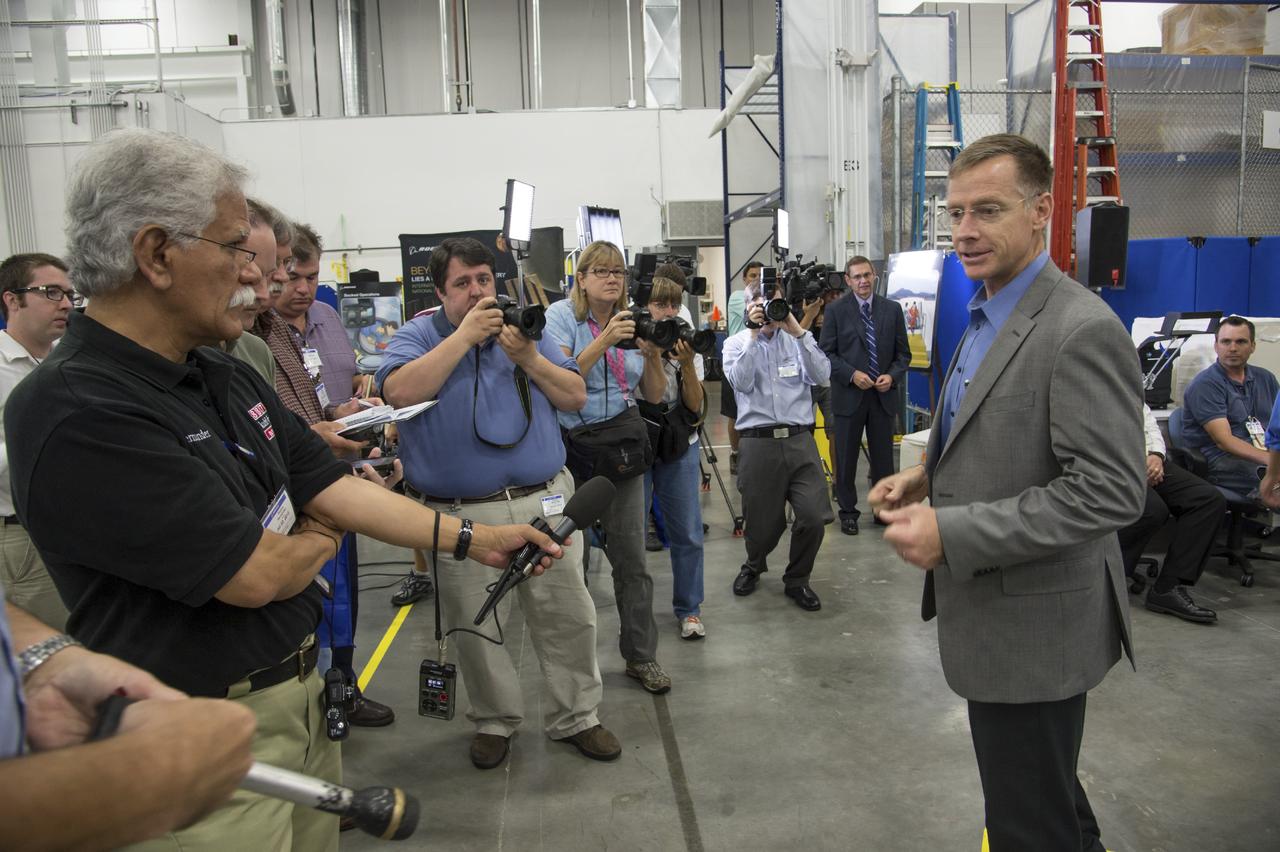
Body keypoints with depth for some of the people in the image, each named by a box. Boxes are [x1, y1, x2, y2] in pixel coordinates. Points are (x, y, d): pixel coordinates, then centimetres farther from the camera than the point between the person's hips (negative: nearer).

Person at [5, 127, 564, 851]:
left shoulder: (228, 378, 4)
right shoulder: (78, 416, -25)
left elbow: (330, 486, 5)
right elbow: (256, 575, -25)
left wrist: (471, 539, 2)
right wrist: (319, 540, -3)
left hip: (300, 693, 8)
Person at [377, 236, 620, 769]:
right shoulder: (416, 338, 1)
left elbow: (575, 397, 6)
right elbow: (401, 392, -20)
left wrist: (529, 359, -11)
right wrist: (465, 334, -18)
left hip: (542, 504, 3)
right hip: (460, 515, -2)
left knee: (569, 617, 7)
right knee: (474, 629, 9)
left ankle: (576, 718, 26)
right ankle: (494, 721, 32)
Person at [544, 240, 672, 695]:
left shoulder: (632, 323, 9)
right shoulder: (562, 316, -3)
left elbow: (654, 395, 9)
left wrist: (653, 355, -8)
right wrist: (604, 340, -25)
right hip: (570, 448, -3)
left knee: (631, 557, 4)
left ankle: (641, 655, 16)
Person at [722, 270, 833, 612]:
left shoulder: (796, 340, 11)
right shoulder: (737, 343, 8)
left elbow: (822, 376, -5)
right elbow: (740, 382, -11)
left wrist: (798, 332, -10)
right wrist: (753, 334, -13)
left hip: (799, 439, 1)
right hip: (758, 442, -1)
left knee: (814, 516, -9)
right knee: (763, 524, 6)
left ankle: (796, 580, 16)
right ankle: (754, 566, 40)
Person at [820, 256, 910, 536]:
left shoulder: (892, 309, 6)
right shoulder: (836, 310, -1)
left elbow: (903, 353, 8)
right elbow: (827, 353, -3)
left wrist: (892, 376, -10)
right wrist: (852, 375, -15)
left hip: (884, 395, 2)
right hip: (849, 395, -2)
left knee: (883, 457, 8)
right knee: (846, 458, 6)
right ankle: (848, 512, 18)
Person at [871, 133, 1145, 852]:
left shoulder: (1082, 329, -21)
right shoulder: (986, 319, 9)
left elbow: (1110, 490, -26)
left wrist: (952, 533, -26)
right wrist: (929, 478, 2)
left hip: (1034, 627, -9)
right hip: (991, 612, 9)